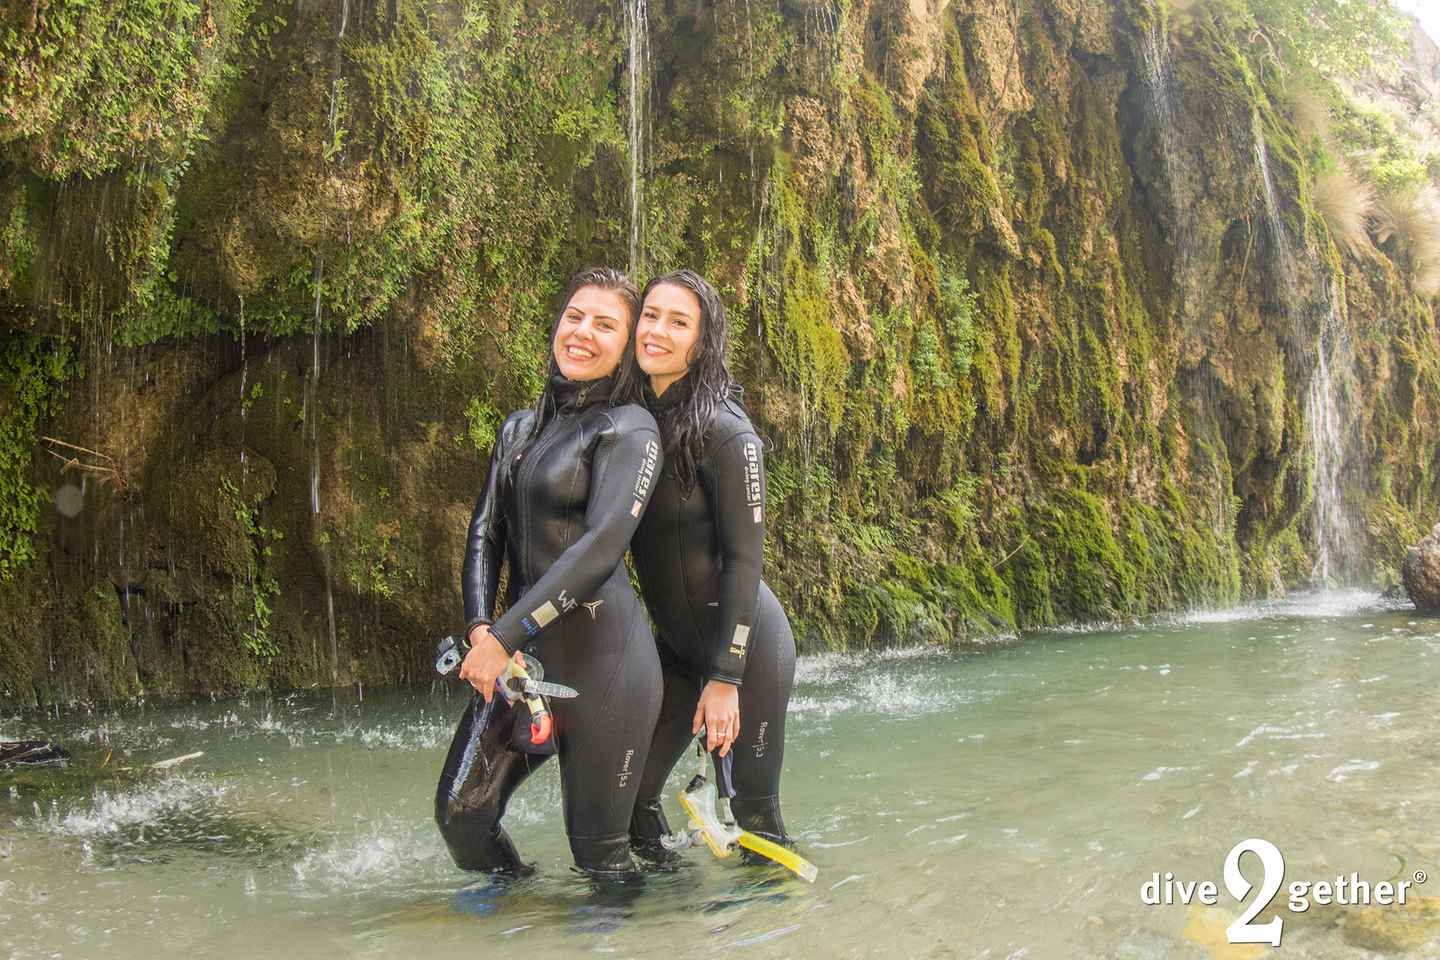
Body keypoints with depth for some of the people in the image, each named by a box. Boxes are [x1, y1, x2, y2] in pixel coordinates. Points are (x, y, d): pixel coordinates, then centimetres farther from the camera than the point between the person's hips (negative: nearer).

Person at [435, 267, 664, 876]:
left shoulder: (630, 430, -7)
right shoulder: (519, 428, 15)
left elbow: (602, 545, -19)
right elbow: (485, 534, 10)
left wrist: (504, 636, -22)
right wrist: (480, 629, -7)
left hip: (602, 653, -6)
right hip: (525, 649, 7)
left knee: (597, 847, 1)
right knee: (460, 812, 6)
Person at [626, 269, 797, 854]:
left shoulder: (724, 430, -18)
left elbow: (744, 558, -18)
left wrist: (725, 679, -19)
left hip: (746, 644, -6)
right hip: (676, 644, 6)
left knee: (753, 812, 4)